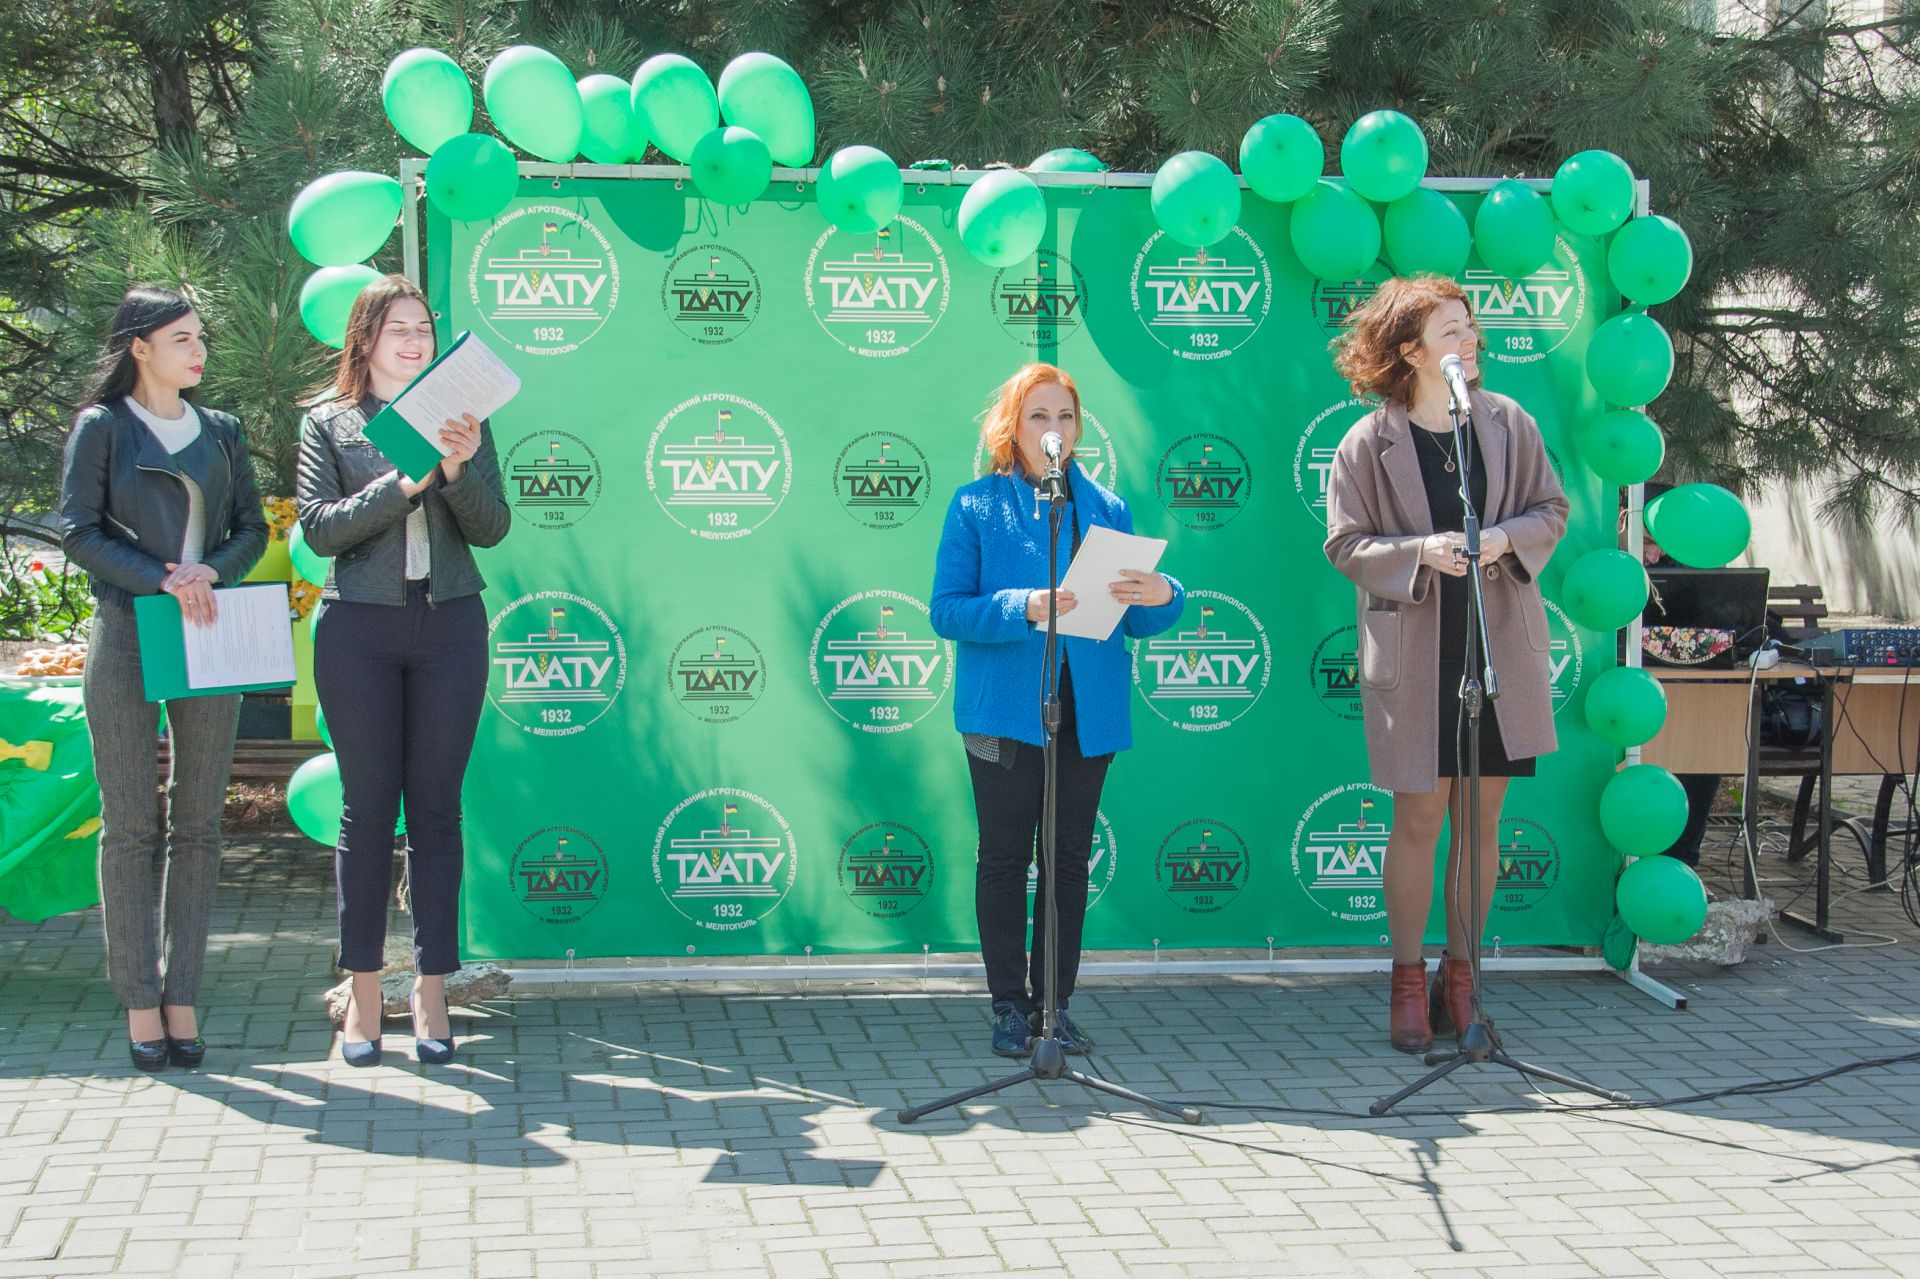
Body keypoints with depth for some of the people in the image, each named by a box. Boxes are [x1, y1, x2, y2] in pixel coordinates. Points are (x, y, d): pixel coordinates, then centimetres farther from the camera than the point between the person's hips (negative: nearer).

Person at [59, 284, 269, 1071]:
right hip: (127, 632, -3)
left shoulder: (221, 432, 14)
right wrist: (161, 580, -15)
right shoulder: (102, 426, 4)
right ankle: (139, 1003, 3)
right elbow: (79, 532, -3)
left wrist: (210, 571, -9)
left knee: (198, 823, 3)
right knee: (129, 826, -1)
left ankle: (183, 999, 7)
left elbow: (252, 529, 11)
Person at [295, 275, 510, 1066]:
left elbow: (491, 528, 3)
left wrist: (460, 466, -15)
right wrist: (403, 482, -17)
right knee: (368, 809, 1)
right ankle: (364, 995, 9)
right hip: (359, 628, -1)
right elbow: (320, 528, -5)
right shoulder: (328, 423, 6)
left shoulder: (462, 416, 10)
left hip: (450, 624, 1)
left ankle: (432, 993, 9)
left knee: (436, 809, 3)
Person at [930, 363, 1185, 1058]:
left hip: (1087, 711, 3)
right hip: (1004, 708, -3)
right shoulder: (976, 506, 1)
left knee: (1070, 858, 7)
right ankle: (1010, 1005, 11)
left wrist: (1161, 597, -14)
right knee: (1005, 857, 1)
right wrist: (1025, 608, -21)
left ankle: (1054, 1002, 17)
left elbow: (1134, 619, 9)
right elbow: (946, 611, -6)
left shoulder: (1107, 509, 11)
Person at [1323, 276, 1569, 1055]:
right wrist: (1421, 551, -18)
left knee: (1481, 821, 8)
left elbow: (1552, 511, 10)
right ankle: (1409, 983, 13)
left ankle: (1460, 975, 21)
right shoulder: (1368, 442, -4)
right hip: (1412, 658, -3)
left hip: (1500, 647, 3)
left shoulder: (1508, 422, 4)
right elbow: (1345, 543, -3)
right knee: (1418, 821, 1)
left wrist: (1507, 537, -11)